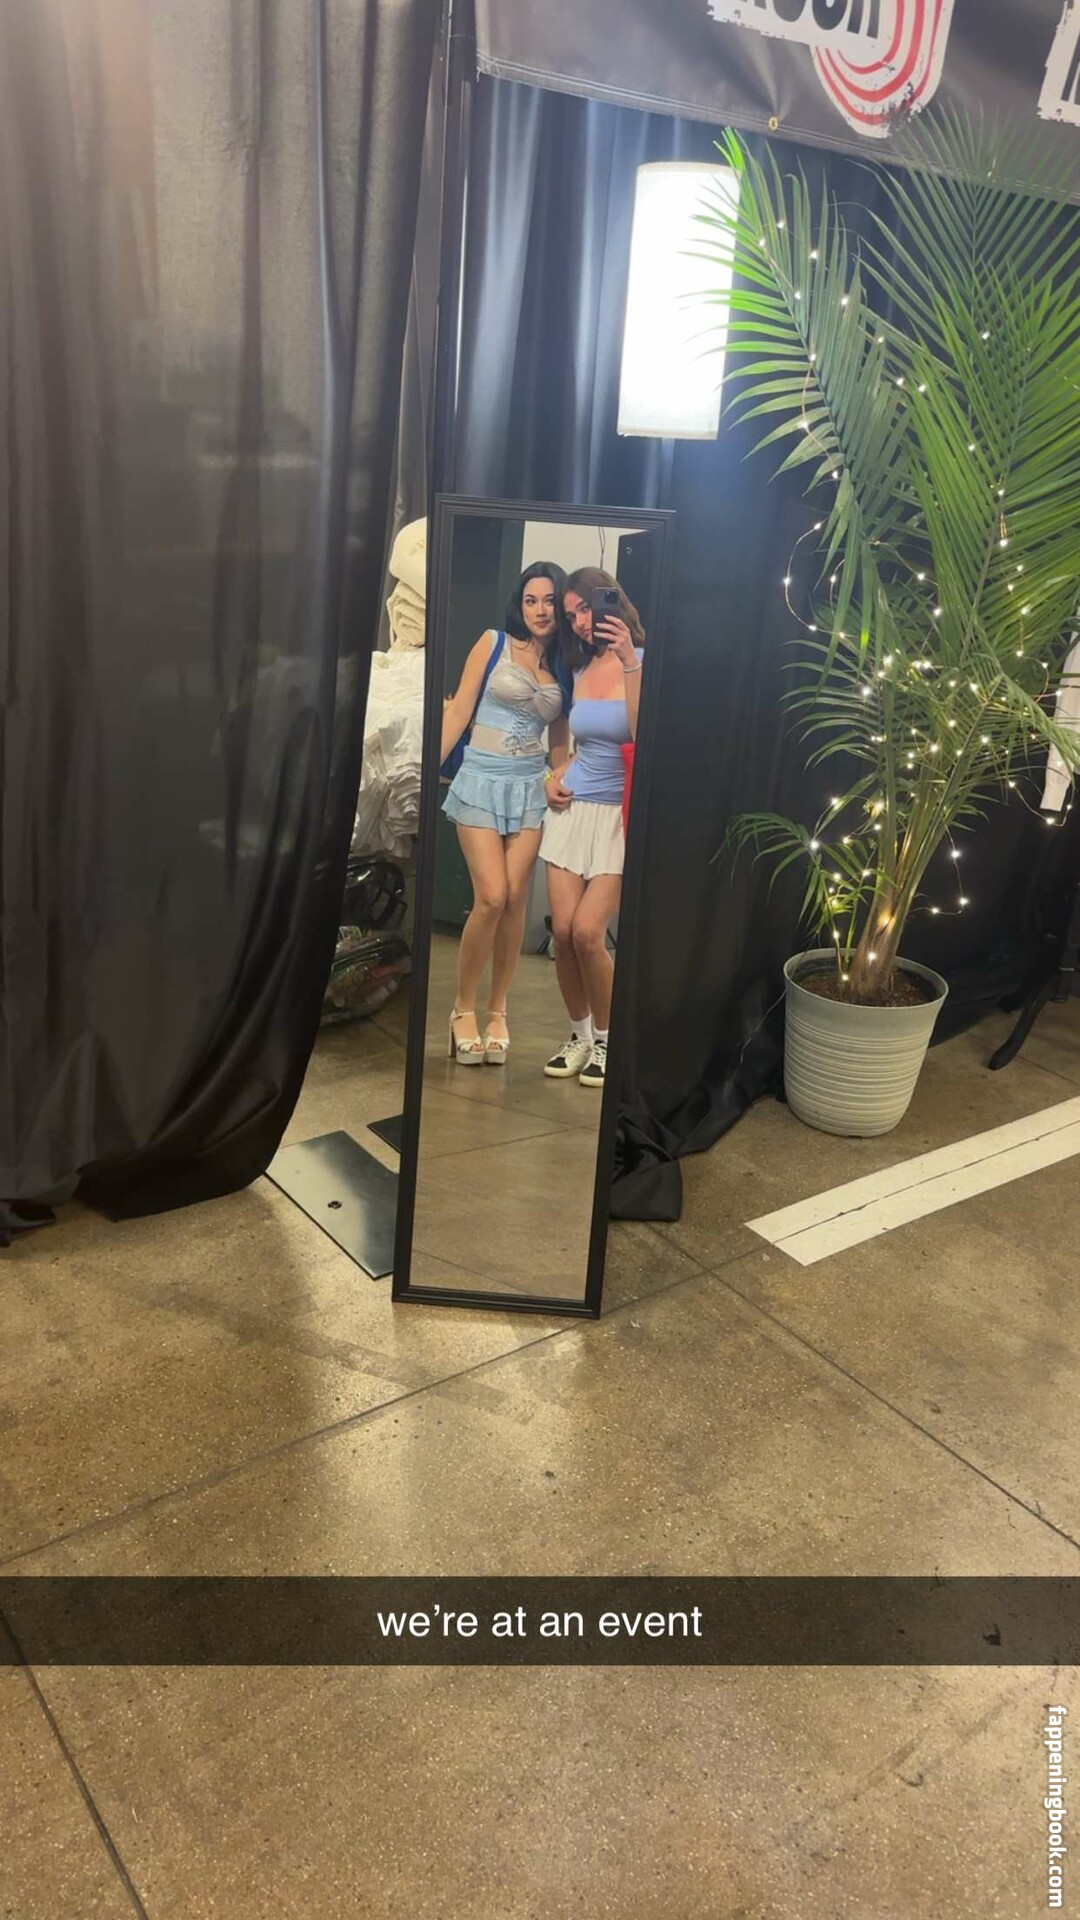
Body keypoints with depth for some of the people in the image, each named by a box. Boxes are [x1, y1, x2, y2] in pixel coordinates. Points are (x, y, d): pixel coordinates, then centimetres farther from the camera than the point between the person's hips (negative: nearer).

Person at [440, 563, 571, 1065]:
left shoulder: (564, 668, 11)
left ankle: (497, 1010, 11)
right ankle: (464, 1008, 4)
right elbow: (458, 710, -3)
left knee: (514, 899, -3)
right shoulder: (494, 643, 1)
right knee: (491, 898, -13)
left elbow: (560, 740, 15)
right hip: (482, 781, -3)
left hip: (530, 788, 3)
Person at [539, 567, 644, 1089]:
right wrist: (556, 777, 8)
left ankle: (606, 1039, 6)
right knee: (562, 931, -2)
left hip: (617, 815, -5)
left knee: (586, 932, -14)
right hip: (572, 809, 6)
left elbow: (644, 740, -22)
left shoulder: (643, 663, -7)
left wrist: (630, 664, -24)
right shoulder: (582, 670, 12)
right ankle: (580, 1035, 17)